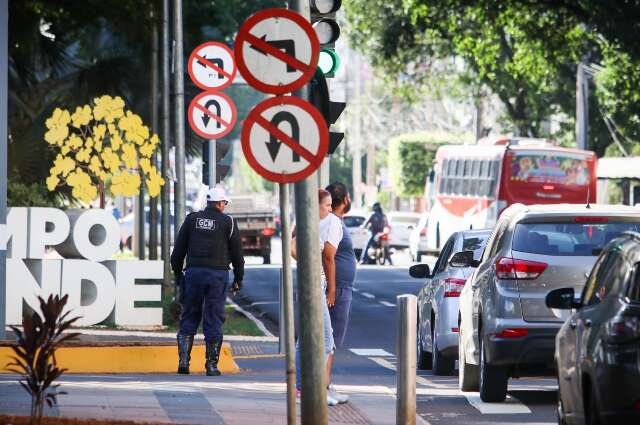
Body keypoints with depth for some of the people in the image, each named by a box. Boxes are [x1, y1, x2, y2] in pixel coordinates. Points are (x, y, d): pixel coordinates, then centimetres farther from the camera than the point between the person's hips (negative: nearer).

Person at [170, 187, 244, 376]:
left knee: (189, 318, 7)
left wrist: (177, 271, 17)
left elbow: (179, 248, 8)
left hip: (194, 272, 2)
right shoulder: (228, 222, 2)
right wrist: (238, 278, 14)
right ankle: (211, 364, 0)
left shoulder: (192, 219, 8)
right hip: (217, 275, -2)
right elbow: (237, 252, 5)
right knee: (213, 320, 2)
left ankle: (183, 360, -5)